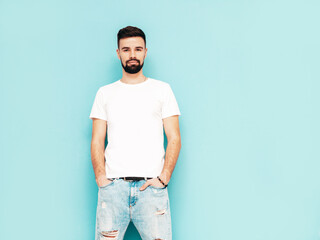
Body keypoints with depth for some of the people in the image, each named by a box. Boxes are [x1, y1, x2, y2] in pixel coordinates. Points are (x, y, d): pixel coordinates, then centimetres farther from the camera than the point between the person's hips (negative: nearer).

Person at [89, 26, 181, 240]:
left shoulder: (162, 90, 12)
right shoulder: (105, 93, 16)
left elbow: (174, 138, 6)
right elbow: (97, 141, 11)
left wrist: (163, 178, -6)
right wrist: (101, 178, -4)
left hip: (151, 185, -1)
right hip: (113, 186, 1)